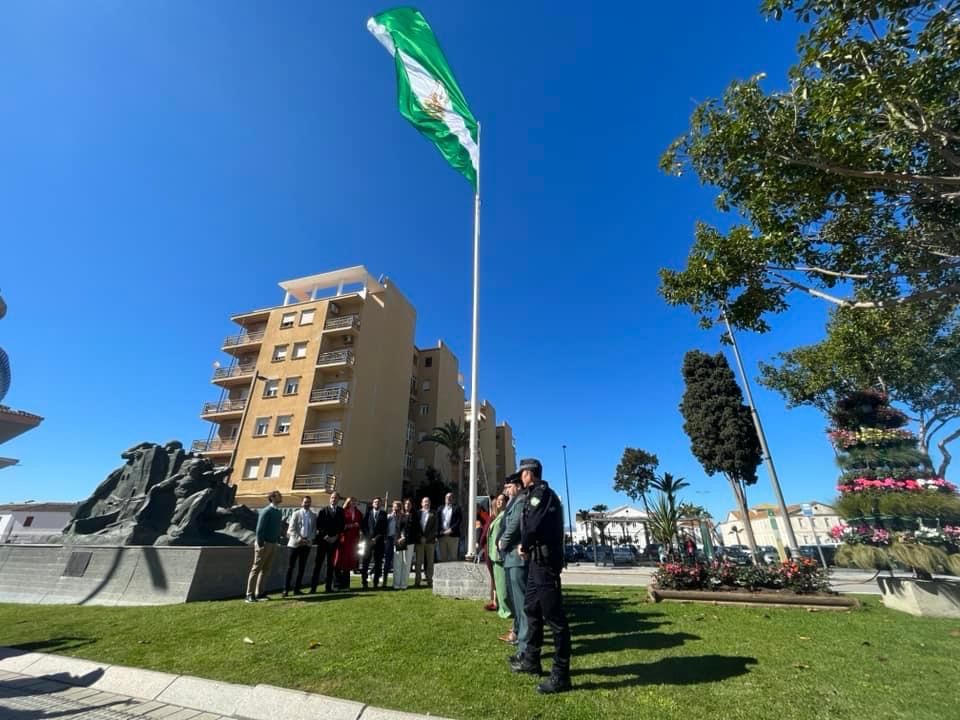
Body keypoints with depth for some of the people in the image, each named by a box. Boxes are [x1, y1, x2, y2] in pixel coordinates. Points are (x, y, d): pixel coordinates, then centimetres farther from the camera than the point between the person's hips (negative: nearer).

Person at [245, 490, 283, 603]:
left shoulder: (278, 512, 9)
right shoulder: (266, 511, -15)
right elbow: (259, 529, -17)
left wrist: (278, 541, 8)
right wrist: (260, 545, -17)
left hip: (273, 544, 8)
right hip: (264, 543, -8)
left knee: (265, 570, 12)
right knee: (256, 569, 1)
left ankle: (259, 593, 20)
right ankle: (250, 594, 9)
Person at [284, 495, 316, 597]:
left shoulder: (313, 516, 9)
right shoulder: (296, 514, 1)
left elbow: (314, 530, 8)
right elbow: (291, 529, -5)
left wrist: (310, 539, -9)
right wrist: (299, 538, -15)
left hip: (307, 544, 3)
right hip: (295, 543, -3)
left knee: (302, 567, 6)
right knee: (290, 566, -1)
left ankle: (297, 589, 13)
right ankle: (286, 589, 6)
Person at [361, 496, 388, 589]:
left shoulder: (384, 514, 5)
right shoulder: (368, 513, 9)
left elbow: (385, 527, 1)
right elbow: (364, 526, 5)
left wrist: (377, 538, -7)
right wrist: (368, 537, -4)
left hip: (379, 541, 0)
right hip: (369, 540, 0)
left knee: (378, 562, 1)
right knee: (366, 561, -4)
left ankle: (376, 583, 9)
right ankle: (364, 582, 6)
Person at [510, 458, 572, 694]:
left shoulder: (542, 492, -16)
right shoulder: (535, 494, 16)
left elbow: (533, 525, -24)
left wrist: (524, 546, -9)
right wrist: (527, 546, 3)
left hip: (546, 560, -11)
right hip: (538, 559, 11)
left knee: (553, 615, -2)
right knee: (531, 608, 20)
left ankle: (560, 675, 8)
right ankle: (531, 659, 34)